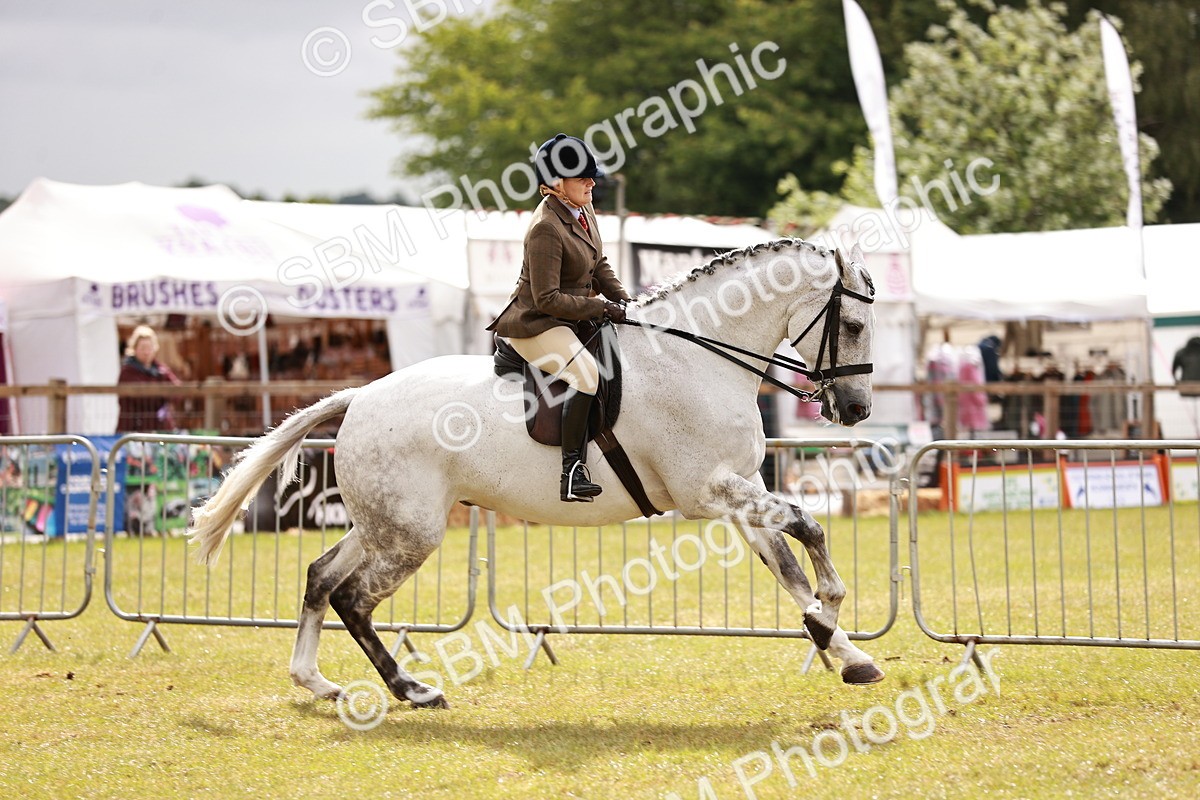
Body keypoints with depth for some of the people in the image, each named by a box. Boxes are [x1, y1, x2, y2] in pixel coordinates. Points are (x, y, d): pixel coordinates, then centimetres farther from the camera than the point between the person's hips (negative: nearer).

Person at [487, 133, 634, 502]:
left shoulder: (583, 211, 6)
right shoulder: (546, 228, -23)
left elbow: (599, 266, 19)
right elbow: (547, 299, -24)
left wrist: (622, 299, 3)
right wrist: (601, 308, -21)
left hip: (573, 319, 10)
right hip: (536, 325, -10)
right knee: (586, 372, -33)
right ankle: (573, 473, -35)